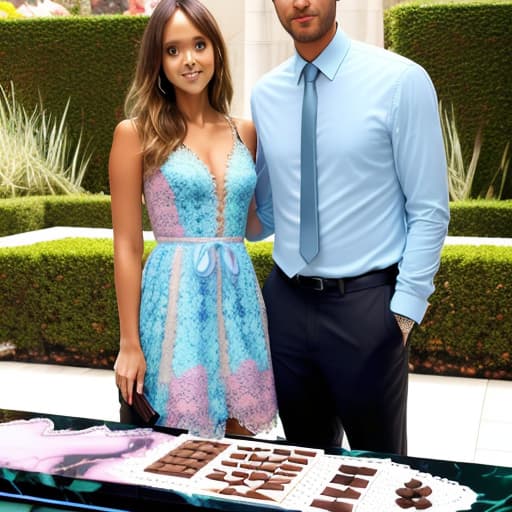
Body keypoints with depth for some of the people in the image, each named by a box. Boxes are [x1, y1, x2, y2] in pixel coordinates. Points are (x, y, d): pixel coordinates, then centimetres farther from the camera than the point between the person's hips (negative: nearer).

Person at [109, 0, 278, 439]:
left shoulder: (245, 133, 9)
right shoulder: (136, 134, -3)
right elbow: (127, 246, -3)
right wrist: (129, 343, -4)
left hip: (239, 297, 4)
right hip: (176, 299, -4)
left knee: (240, 444, 11)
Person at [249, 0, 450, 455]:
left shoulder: (400, 81, -9)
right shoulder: (264, 94, 4)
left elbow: (429, 210, -8)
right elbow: (266, 212, 10)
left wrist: (407, 306, -11)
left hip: (367, 304, -4)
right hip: (286, 302, 4)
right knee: (305, 459, 19)